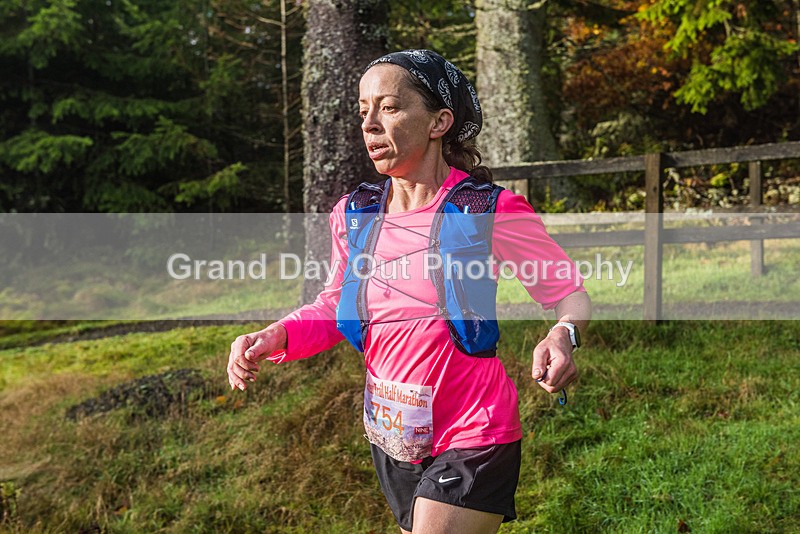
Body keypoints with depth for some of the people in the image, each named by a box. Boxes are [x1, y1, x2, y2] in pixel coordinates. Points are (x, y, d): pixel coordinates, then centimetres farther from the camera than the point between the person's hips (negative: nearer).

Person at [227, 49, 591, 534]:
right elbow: (337, 305, 11)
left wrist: (563, 336, -29)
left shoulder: (492, 212, -15)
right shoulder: (353, 216, -2)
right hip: (392, 439, 6)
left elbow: (570, 294, -7)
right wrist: (277, 337, -7)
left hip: (471, 442, -5)